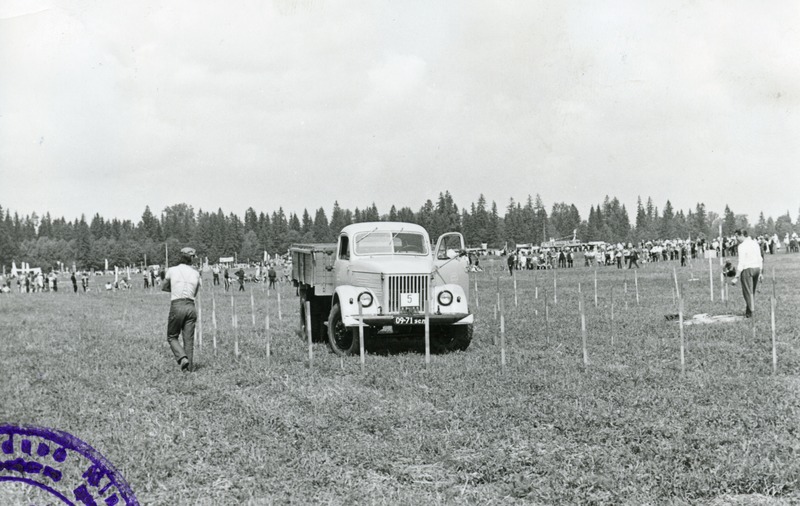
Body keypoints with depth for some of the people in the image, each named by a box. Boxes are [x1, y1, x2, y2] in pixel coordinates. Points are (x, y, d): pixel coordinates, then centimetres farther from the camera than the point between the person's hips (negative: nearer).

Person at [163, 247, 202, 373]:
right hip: (190, 306, 2)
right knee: (189, 340, 7)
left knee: (172, 337, 11)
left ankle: (182, 358, -11)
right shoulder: (196, 274, 9)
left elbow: (163, 288, 16)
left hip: (176, 306, -2)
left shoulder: (172, 270, 3)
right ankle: (189, 367, 4)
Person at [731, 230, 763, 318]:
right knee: (752, 291, 16)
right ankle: (748, 310, 21)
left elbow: (741, 263, -18)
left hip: (747, 269, -7)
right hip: (757, 268, 7)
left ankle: (750, 312, 4)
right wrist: (760, 272, 19)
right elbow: (760, 260, 13)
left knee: (748, 291, 1)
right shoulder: (755, 244, 10)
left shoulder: (742, 246, -14)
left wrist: (736, 277, -17)